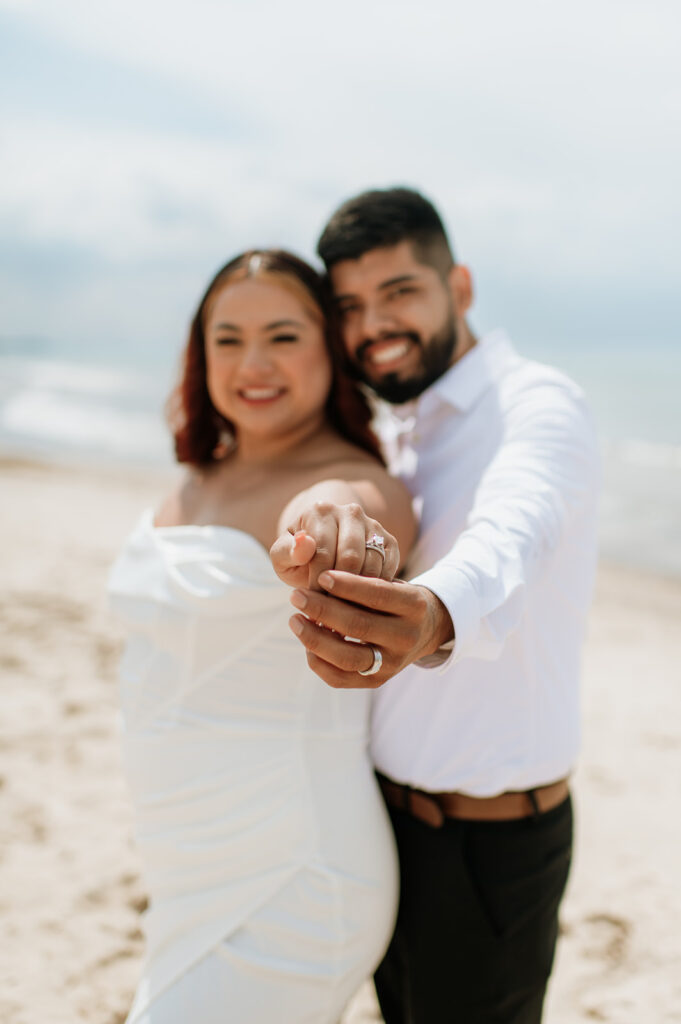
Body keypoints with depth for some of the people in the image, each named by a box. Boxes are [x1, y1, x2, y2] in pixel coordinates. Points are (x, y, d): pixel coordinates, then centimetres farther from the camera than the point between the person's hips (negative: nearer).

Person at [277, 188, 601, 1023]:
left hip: (490, 843, -8)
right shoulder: (398, 436, 9)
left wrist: (434, 617, -64)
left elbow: (513, 537, -42)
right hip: (395, 813, 8)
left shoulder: (538, 405, -19)